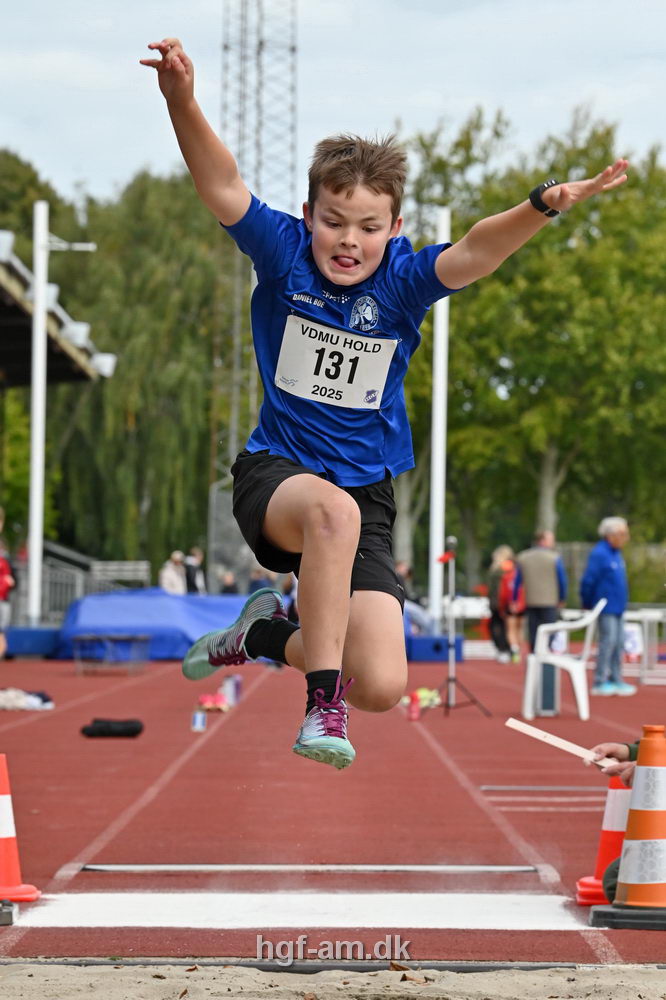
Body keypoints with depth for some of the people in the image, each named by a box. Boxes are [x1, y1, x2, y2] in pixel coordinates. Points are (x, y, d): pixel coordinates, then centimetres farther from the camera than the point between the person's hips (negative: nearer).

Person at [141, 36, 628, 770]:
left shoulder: (402, 280, -6)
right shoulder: (284, 253, -7)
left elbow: (474, 253, -25)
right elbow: (222, 186, -23)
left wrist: (543, 206, -45)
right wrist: (182, 101, -42)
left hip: (366, 491, 2)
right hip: (276, 472, -2)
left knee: (382, 687, -11)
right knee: (332, 508, -41)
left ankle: (271, 635, 20)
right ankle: (322, 701, -32)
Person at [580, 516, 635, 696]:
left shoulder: (616, 554, 15)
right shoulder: (600, 554, -14)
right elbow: (588, 580, -15)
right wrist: (588, 604, -6)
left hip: (617, 607, 9)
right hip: (606, 607, -9)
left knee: (619, 643, 9)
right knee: (608, 641, -9)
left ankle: (615, 681, 14)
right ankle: (600, 682, -4)